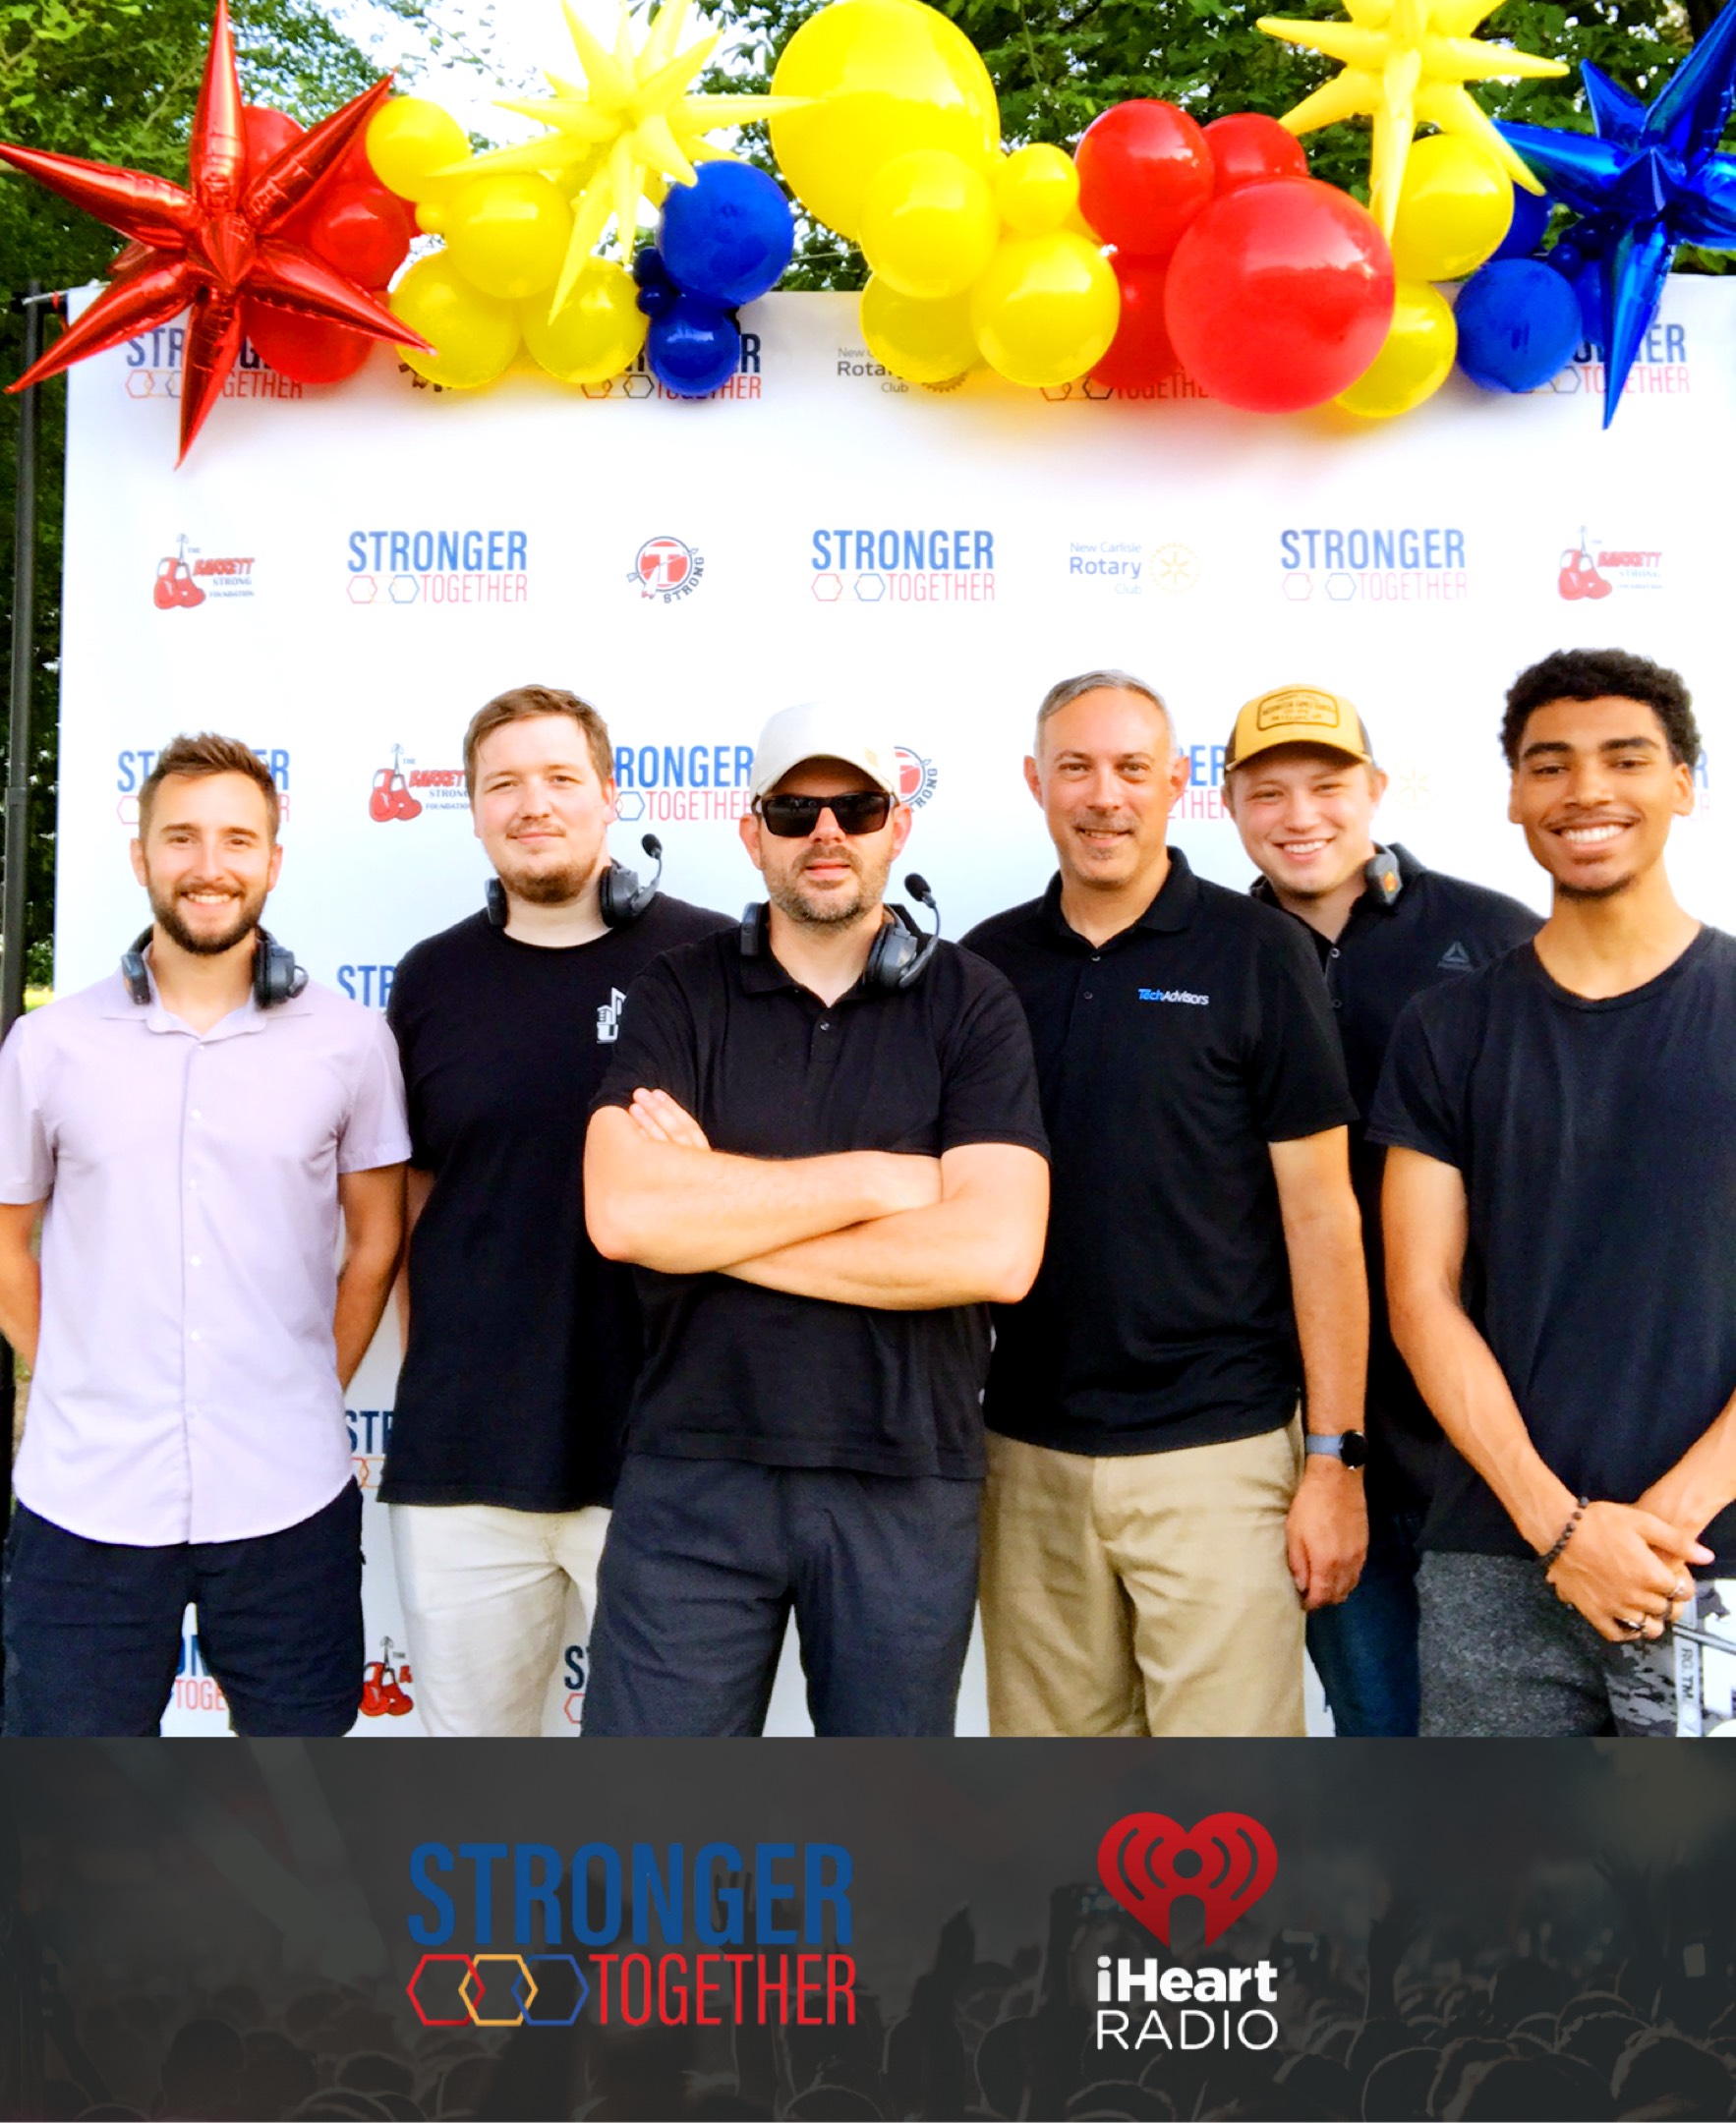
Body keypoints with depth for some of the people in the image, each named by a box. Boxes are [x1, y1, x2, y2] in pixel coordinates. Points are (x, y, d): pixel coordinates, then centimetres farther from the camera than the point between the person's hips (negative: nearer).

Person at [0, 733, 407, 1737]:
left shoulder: (350, 1040, 1)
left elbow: (376, 1241, 8)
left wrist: (311, 1397, 6)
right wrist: (84, 1391, 8)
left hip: (290, 1504, 0)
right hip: (84, 1504, 1)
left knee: (300, 1730, 11)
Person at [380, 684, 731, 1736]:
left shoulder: (710, 960, -3)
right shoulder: (433, 978, 8)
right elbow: (409, 1196, 14)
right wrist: (429, 1366, 8)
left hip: (664, 1452, -3)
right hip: (461, 1457, 3)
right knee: (471, 1724, 16)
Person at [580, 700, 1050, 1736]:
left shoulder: (970, 1001, -1)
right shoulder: (682, 992, 2)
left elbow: (997, 1251, -15)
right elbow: (622, 1211, -15)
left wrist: (716, 1216, -12)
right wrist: (879, 1180, -14)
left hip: (909, 1486, 0)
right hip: (694, 1475, 0)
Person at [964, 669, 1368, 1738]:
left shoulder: (1256, 953, -4)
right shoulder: (989, 961, 7)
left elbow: (1319, 1212, -5)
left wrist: (1335, 1456, -8)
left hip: (1217, 1450, -3)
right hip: (1029, 1453, 4)